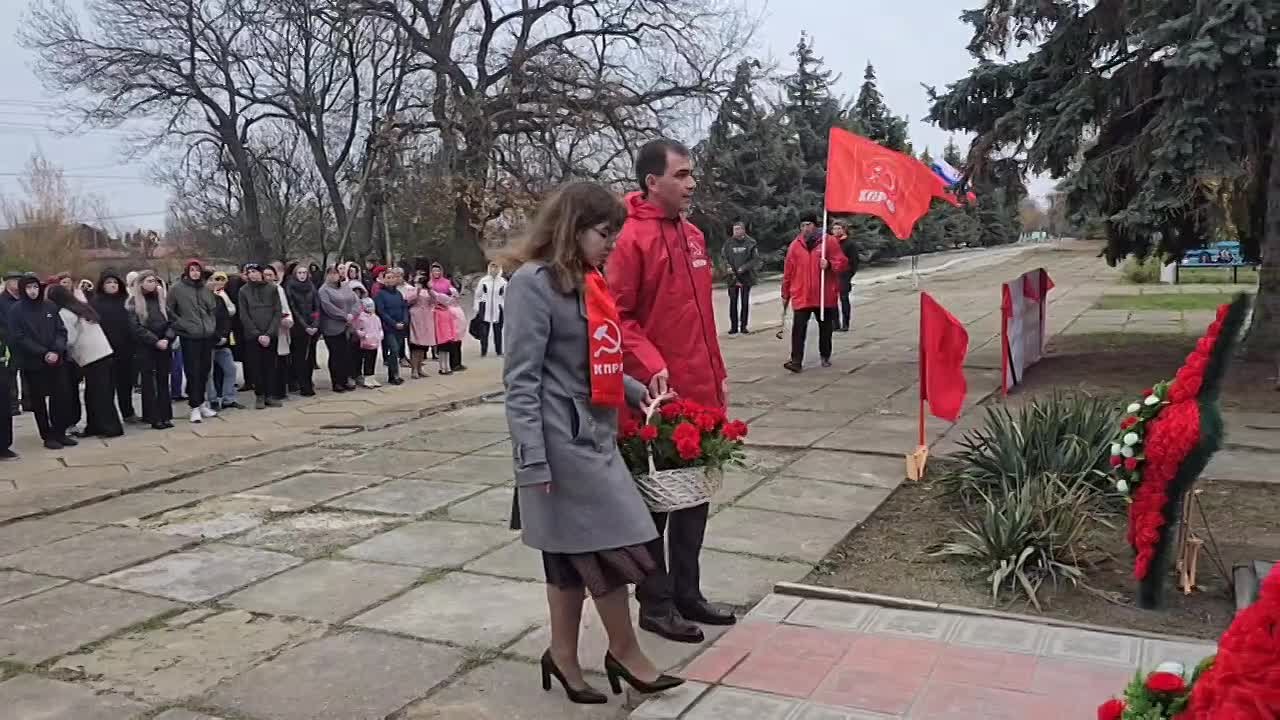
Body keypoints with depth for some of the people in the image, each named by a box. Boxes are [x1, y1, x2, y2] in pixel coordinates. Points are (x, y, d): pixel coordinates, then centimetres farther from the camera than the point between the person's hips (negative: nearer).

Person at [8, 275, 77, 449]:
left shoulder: (50, 307, 7)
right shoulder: (16, 311, -2)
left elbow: (61, 331, 5)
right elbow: (18, 338, -8)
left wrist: (57, 351, -12)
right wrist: (43, 353, -16)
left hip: (57, 361, 3)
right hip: (33, 364, -2)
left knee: (62, 398, 1)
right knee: (39, 401, 4)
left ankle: (60, 433, 13)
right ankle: (48, 436, 12)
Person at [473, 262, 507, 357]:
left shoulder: (503, 282, 0)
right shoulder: (483, 281, 0)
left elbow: (506, 297, 7)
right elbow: (477, 295, 7)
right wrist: (477, 307, 4)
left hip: (498, 309, 0)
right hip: (485, 309, 0)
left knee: (498, 331, 7)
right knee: (484, 331, 0)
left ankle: (499, 351, 17)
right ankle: (483, 351, 9)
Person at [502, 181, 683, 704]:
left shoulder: (586, 281, 13)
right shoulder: (534, 281, -13)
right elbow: (521, 378, -17)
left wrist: (634, 390, 8)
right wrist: (532, 460, -20)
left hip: (593, 435, 9)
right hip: (562, 440, -9)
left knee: (578, 552, 13)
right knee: (611, 546, -1)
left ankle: (564, 656, 25)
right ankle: (625, 654, 17)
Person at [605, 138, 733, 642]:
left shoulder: (693, 235, 13)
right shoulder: (632, 238, -12)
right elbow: (618, 316, -14)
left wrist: (718, 374, 17)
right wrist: (652, 368, -23)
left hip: (701, 393, 8)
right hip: (659, 396, -8)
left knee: (694, 497, 15)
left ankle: (687, 593, 29)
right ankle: (655, 604, 18)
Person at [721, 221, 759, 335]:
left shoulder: (750, 243, -4)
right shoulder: (728, 243, 1)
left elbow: (756, 259, -5)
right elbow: (723, 256, 7)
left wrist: (744, 267, -15)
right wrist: (727, 266, -10)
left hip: (746, 277, -1)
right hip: (732, 277, 1)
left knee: (745, 302, 6)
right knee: (733, 302, 3)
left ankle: (743, 326, 14)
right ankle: (734, 326, 9)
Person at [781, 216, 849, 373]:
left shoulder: (829, 241, -1)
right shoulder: (795, 245, 5)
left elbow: (842, 263, -1)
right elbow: (788, 270, 8)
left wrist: (829, 264, -22)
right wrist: (785, 293, 10)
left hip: (824, 295, 0)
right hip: (800, 295, 0)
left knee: (825, 327, 13)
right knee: (798, 328, -10)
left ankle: (825, 356, 30)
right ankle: (796, 360, -11)